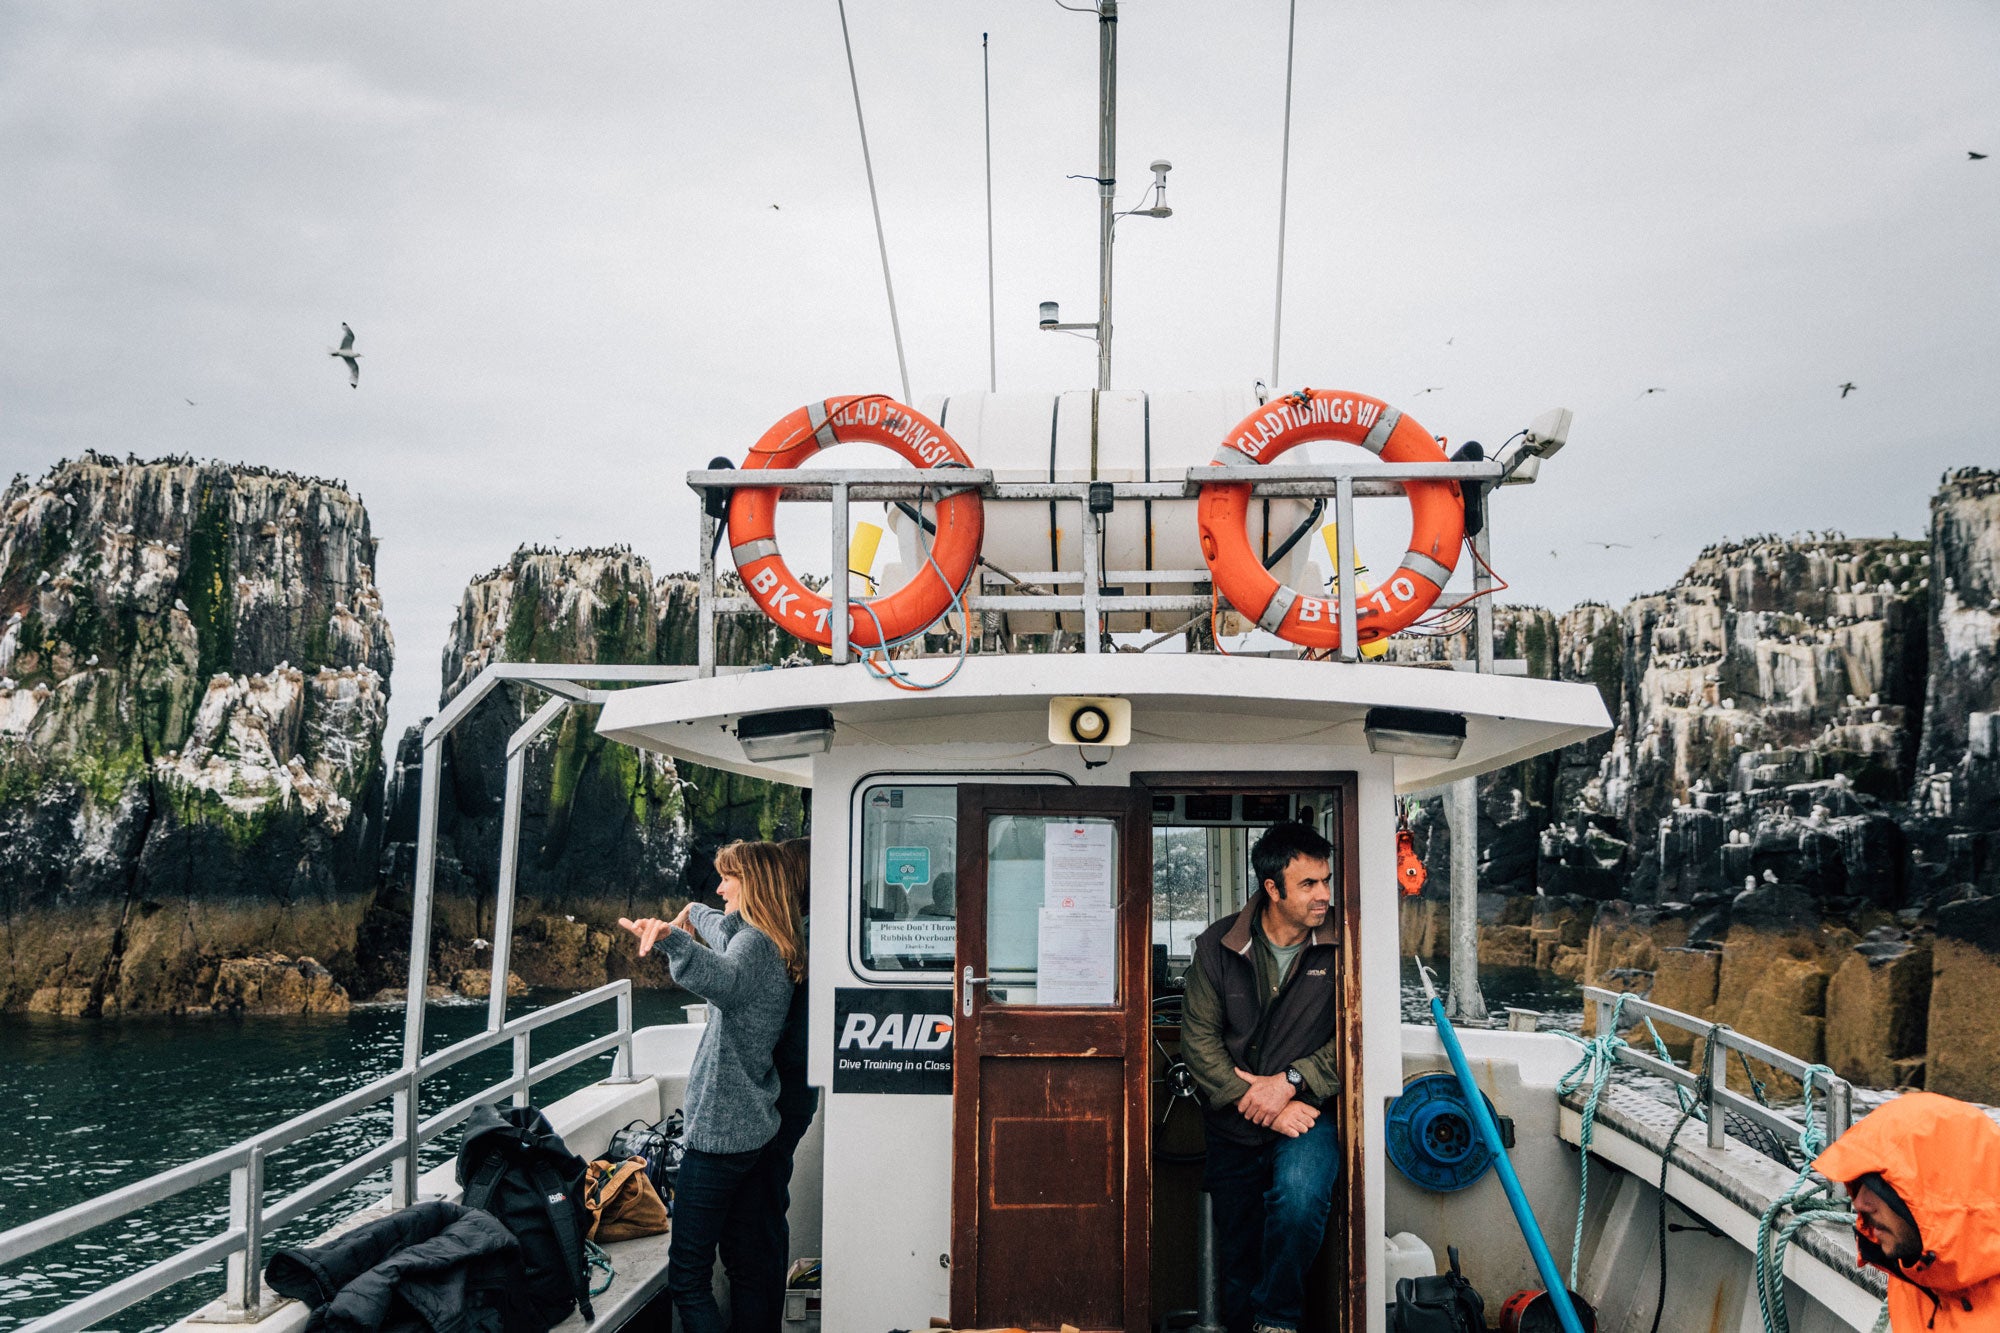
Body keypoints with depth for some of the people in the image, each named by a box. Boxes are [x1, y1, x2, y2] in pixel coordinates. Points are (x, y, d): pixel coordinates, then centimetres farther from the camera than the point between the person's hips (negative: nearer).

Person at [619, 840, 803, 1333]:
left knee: (688, 1275, -7)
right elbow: (727, 928, 35)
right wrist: (694, 913, 51)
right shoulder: (775, 943, 12)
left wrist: (672, 938, -58)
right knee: (750, 1269, 14)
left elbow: (724, 978, -43)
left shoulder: (754, 942, -18)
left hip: (721, 1131, -10)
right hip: (756, 1127, 10)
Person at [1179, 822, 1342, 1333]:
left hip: (1307, 1113, -2)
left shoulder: (1339, 948, -7)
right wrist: (1259, 1103, -16)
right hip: (1234, 1128, 2)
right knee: (1237, 1265, 10)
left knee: (1299, 1194, -31)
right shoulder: (1218, 946, -4)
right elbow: (1199, 1040, -7)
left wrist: (1289, 1082, -20)